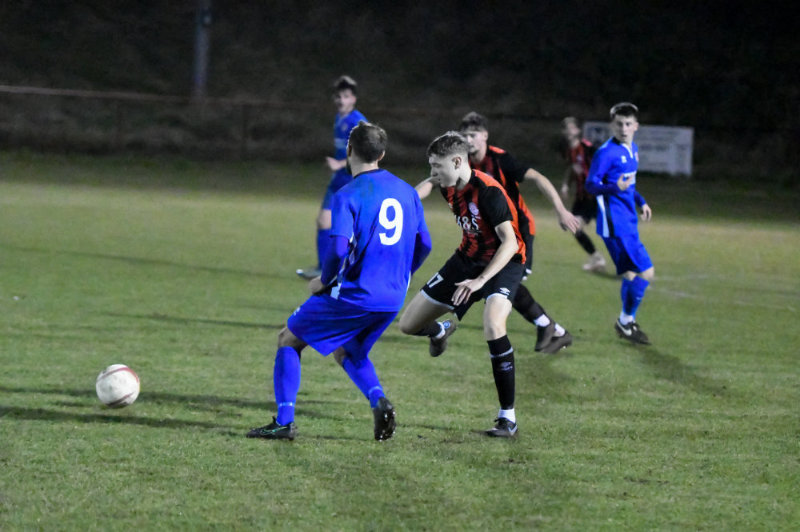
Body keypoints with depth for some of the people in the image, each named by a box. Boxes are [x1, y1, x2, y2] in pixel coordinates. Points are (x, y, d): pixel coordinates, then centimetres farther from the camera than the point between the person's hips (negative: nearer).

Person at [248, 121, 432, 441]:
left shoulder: (348, 196, -12)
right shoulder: (407, 192, 8)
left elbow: (339, 249, -22)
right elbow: (423, 245, 14)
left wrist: (323, 282, -4)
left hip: (354, 294, -6)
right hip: (392, 300, 6)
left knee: (288, 340, 11)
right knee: (347, 352, 29)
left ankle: (284, 422, 2)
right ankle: (379, 400, 0)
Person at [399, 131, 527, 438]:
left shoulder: (488, 192, -28)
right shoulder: (448, 186, -5)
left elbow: (510, 243, -32)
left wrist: (479, 281, -40)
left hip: (503, 262, -8)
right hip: (467, 259, 8)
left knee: (493, 326, -37)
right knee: (408, 325, 7)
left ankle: (508, 418, -28)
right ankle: (441, 332, 49)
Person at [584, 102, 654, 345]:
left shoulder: (633, 149, 12)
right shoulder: (607, 152, -15)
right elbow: (591, 184, -17)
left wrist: (641, 202, 20)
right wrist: (614, 188, -34)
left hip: (628, 222, 9)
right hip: (615, 223, -9)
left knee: (631, 274, 15)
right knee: (646, 272, -11)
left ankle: (627, 323, 27)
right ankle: (626, 322, 2)